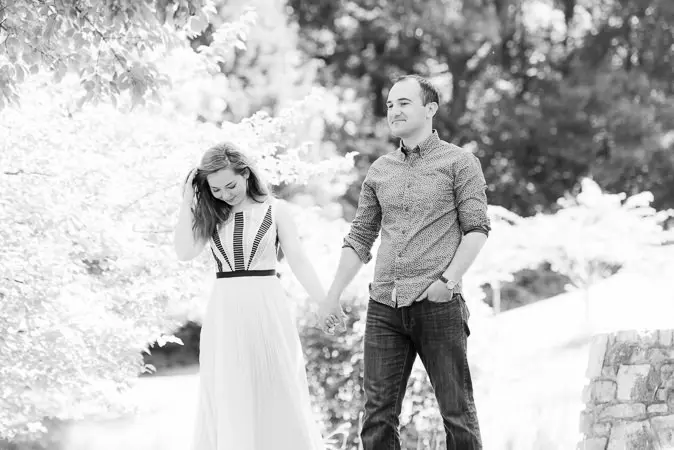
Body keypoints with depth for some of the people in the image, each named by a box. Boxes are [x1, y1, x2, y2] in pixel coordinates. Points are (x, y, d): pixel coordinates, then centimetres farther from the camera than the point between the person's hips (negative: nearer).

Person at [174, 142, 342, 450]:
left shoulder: (274, 210, 2)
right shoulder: (211, 216, 9)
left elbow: (298, 261, 0)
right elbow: (184, 253, -4)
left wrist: (326, 304, -7)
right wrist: (187, 202, -4)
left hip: (267, 308, -2)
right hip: (224, 312, 2)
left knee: (279, 394, 1)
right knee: (228, 399, 2)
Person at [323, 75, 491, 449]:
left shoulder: (459, 162, 2)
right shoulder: (380, 171, 16)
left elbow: (477, 228, -4)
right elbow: (360, 238, 19)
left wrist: (448, 279, -16)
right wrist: (333, 294, 11)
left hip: (437, 306, -4)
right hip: (384, 307, 4)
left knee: (457, 412, -2)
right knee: (379, 415, 1)